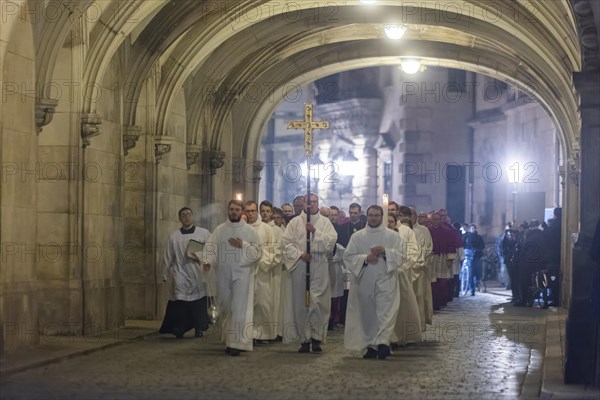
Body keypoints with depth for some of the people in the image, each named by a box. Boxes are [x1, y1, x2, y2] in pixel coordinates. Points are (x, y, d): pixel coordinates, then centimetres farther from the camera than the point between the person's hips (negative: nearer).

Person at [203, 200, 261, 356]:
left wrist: (243, 245, -13)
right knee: (226, 309, 8)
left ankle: (238, 343, -11)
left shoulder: (249, 231, 4)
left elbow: (258, 252, 1)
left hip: (242, 274, -3)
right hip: (223, 274, 3)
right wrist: (208, 261, -20)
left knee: (239, 309, -9)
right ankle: (229, 341, 18)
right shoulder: (219, 230, 9)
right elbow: (210, 248, -1)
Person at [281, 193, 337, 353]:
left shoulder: (325, 222, 11)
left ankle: (316, 337, 0)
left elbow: (331, 241, -2)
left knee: (317, 302, -6)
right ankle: (304, 339, 6)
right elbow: (286, 241, 1)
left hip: (319, 267, 0)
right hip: (299, 266, 0)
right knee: (300, 302, 0)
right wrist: (299, 254, -10)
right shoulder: (295, 222, 9)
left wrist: (315, 231, -12)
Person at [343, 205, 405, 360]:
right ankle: (371, 346, 11)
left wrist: (385, 251, -15)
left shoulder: (392, 236, 6)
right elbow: (348, 256, 2)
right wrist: (365, 258, -13)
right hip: (364, 282, 2)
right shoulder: (357, 236, 9)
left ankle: (382, 343, -26)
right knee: (368, 315, 4)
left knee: (385, 312, -15)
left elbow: (401, 256, 0)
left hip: (385, 282, -2)